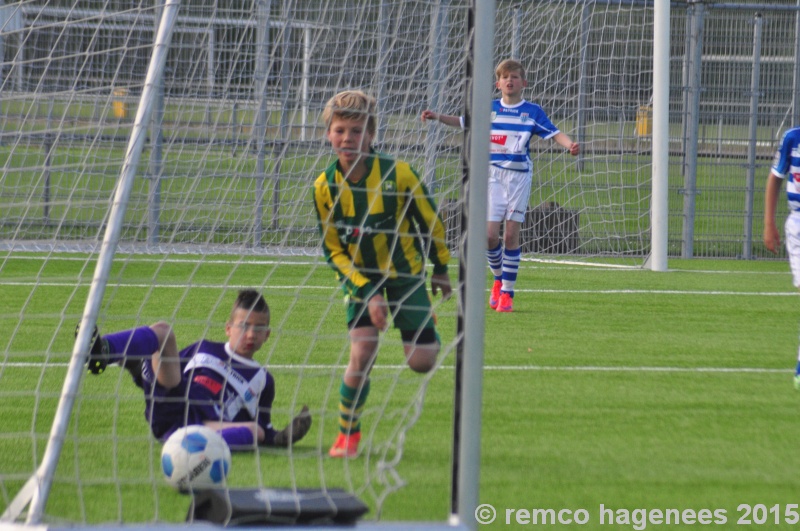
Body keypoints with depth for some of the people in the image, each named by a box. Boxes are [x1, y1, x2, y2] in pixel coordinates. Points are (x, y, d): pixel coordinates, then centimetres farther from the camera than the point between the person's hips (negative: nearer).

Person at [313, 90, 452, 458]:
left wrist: (441, 269, 7)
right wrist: (367, 293, -17)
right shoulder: (325, 187, -15)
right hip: (360, 276, 1)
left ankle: (428, 333, 33)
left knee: (421, 362, -5)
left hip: (405, 271, -1)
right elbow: (333, 250, -8)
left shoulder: (398, 174, -22)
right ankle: (347, 435, 3)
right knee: (361, 354, -16)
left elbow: (431, 219, -4)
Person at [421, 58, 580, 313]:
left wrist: (570, 145, -23)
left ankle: (507, 292, 4)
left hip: (519, 176, -1)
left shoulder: (532, 111, 2)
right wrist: (438, 117, 7)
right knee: (490, 234, -8)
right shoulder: (489, 109, 7)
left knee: (511, 235, -3)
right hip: (493, 175, 1)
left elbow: (554, 133, -3)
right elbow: (462, 122, 20)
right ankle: (498, 278, 19)